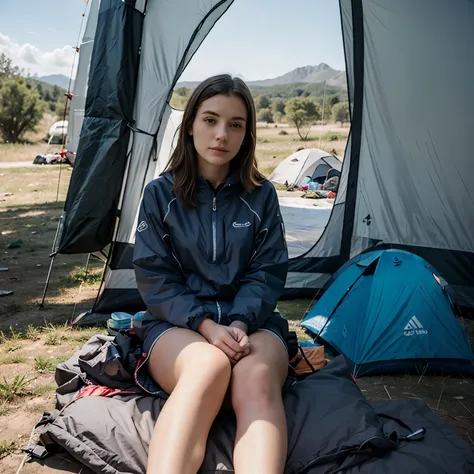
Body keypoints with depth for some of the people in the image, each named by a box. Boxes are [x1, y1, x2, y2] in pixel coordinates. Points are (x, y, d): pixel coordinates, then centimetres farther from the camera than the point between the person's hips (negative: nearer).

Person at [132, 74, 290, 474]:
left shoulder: (261, 195, 4)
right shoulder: (161, 194, 1)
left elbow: (268, 273, 2)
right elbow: (154, 277, -3)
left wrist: (240, 323, -16)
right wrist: (205, 324, -17)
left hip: (251, 322, 1)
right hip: (177, 324, -1)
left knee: (256, 380, -35)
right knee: (209, 366, -38)